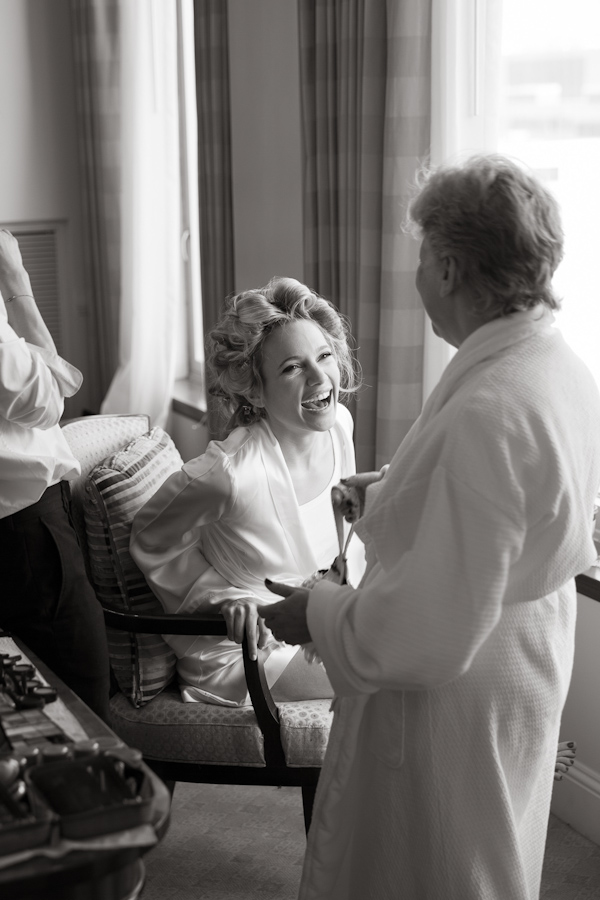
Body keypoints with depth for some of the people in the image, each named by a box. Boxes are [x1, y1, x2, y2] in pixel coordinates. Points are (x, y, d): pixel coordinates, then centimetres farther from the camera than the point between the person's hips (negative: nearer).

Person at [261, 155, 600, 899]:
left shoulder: (486, 412, -33)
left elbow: (433, 636, -30)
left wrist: (318, 615, -15)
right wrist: (391, 499, 12)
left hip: (453, 708, -8)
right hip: (525, 677, 8)